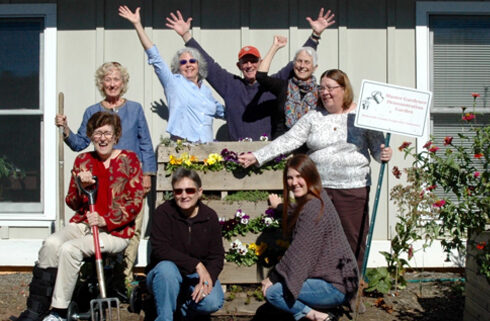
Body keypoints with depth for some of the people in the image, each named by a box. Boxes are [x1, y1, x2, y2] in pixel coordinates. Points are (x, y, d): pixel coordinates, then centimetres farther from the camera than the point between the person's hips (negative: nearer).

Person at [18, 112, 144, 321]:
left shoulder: (129, 160, 0)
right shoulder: (83, 161, 12)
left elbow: (135, 202, -6)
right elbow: (72, 203, 13)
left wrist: (105, 221, -16)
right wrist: (81, 187, -9)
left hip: (115, 231, -4)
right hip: (83, 224, 4)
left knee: (70, 249, -29)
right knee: (51, 243, -25)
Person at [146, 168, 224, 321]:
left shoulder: (210, 216, -4)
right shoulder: (164, 212, -12)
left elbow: (217, 256, -5)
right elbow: (159, 249, -22)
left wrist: (208, 279, -25)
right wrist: (196, 264, -29)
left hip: (196, 276, 2)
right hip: (165, 275, -2)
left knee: (213, 302, -26)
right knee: (166, 267, -36)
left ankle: (183, 307, 8)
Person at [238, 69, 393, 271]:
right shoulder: (313, 117, 8)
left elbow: (378, 146, 6)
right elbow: (288, 140, 3)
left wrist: (384, 154, -18)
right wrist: (256, 157, -5)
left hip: (353, 188, -1)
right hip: (318, 187, 2)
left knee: (353, 236, 3)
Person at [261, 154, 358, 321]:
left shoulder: (313, 209, -21)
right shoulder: (312, 201, 10)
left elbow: (299, 253, -20)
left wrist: (273, 277, -10)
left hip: (336, 287, -11)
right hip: (333, 277, 11)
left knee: (272, 292, -15)